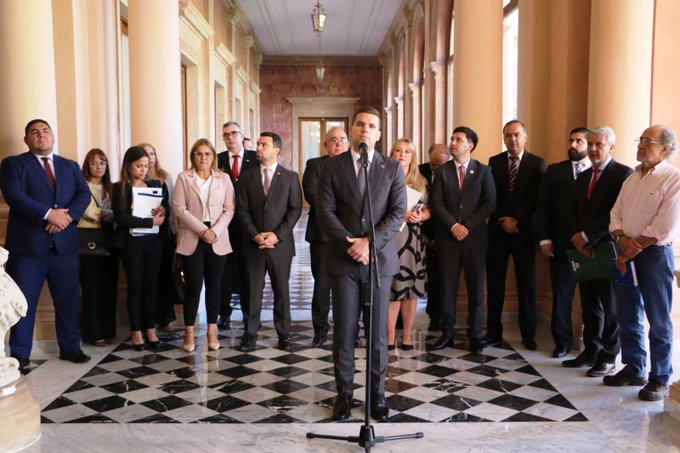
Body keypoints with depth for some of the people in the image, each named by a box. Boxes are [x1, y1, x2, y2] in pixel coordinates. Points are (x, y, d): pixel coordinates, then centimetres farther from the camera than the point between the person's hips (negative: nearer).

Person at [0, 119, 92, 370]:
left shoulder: (70, 166, 16)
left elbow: (84, 194, 3)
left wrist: (68, 215, -15)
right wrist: (48, 214, -20)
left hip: (64, 243, 4)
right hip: (28, 245, -3)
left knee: (68, 299, 10)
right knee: (23, 302, 1)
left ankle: (70, 347, 22)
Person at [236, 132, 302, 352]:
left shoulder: (290, 177, 3)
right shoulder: (247, 176, 7)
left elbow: (295, 209, -2)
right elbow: (242, 210, 3)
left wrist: (277, 234, -12)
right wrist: (255, 235, -10)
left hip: (281, 243, -1)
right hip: (253, 243, 1)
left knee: (281, 291, 7)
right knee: (253, 291, 5)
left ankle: (284, 334, 16)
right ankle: (250, 334, 13)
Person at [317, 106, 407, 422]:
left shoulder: (392, 168, 5)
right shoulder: (332, 167, 4)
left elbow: (398, 212, -3)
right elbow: (325, 211, -2)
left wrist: (370, 242, -15)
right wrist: (350, 243, -13)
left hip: (380, 258, 0)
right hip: (343, 259, 0)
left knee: (378, 331, 6)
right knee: (344, 331, 4)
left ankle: (377, 394, 18)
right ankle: (344, 393, 17)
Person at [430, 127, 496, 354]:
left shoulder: (483, 171, 5)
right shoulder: (442, 171, 7)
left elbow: (489, 203, -2)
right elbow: (437, 203, 0)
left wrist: (467, 226, -11)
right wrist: (453, 226, -12)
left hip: (474, 237, 0)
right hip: (448, 237, 1)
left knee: (476, 287, 3)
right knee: (447, 286, 3)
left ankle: (474, 334, 14)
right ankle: (447, 333, 12)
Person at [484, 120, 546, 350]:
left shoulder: (538, 163, 2)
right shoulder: (494, 162, 7)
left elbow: (537, 199, -4)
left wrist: (517, 220, -11)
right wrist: (503, 220, -7)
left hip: (524, 230, -1)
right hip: (498, 230, 2)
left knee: (527, 284, 3)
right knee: (495, 282, 4)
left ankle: (528, 334, 13)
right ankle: (493, 331, 13)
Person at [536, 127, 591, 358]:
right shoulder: (554, 171, 8)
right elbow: (543, 207, 5)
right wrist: (544, 239, -3)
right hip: (561, 243, 1)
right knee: (561, 294, 5)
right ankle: (562, 341, 17)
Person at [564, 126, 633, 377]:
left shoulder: (623, 173, -8)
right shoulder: (583, 176, 16)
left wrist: (587, 236, -16)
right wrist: (579, 239, -3)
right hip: (585, 249, 7)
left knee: (610, 307, 4)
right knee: (589, 306, 12)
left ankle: (608, 357, 14)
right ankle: (590, 352, 21)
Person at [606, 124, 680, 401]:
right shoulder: (632, 178, 12)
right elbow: (616, 214, 9)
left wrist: (633, 249, -11)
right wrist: (623, 240, -9)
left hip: (655, 254, -7)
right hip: (626, 254, 7)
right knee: (627, 316, 13)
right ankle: (633, 369, 28)